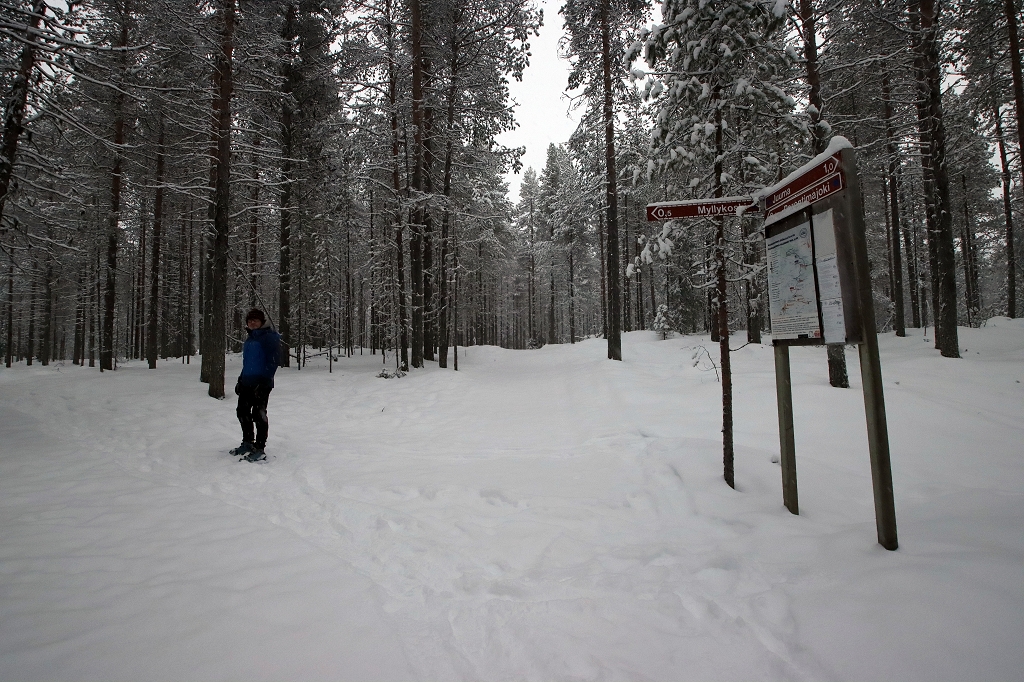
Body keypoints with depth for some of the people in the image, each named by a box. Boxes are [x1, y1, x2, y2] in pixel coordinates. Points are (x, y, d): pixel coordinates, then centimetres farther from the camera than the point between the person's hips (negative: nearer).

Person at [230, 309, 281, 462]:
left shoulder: (270, 337, -10)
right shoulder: (250, 339, 17)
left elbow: (272, 361, -16)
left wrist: (264, 381, -22)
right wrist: (241, 380, 20)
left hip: (261, 384, -9)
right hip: (247, 383, 9)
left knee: (259, 415, -4)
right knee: (242, 412, 14)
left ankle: (260, 449, 4)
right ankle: (247, 443, 30)